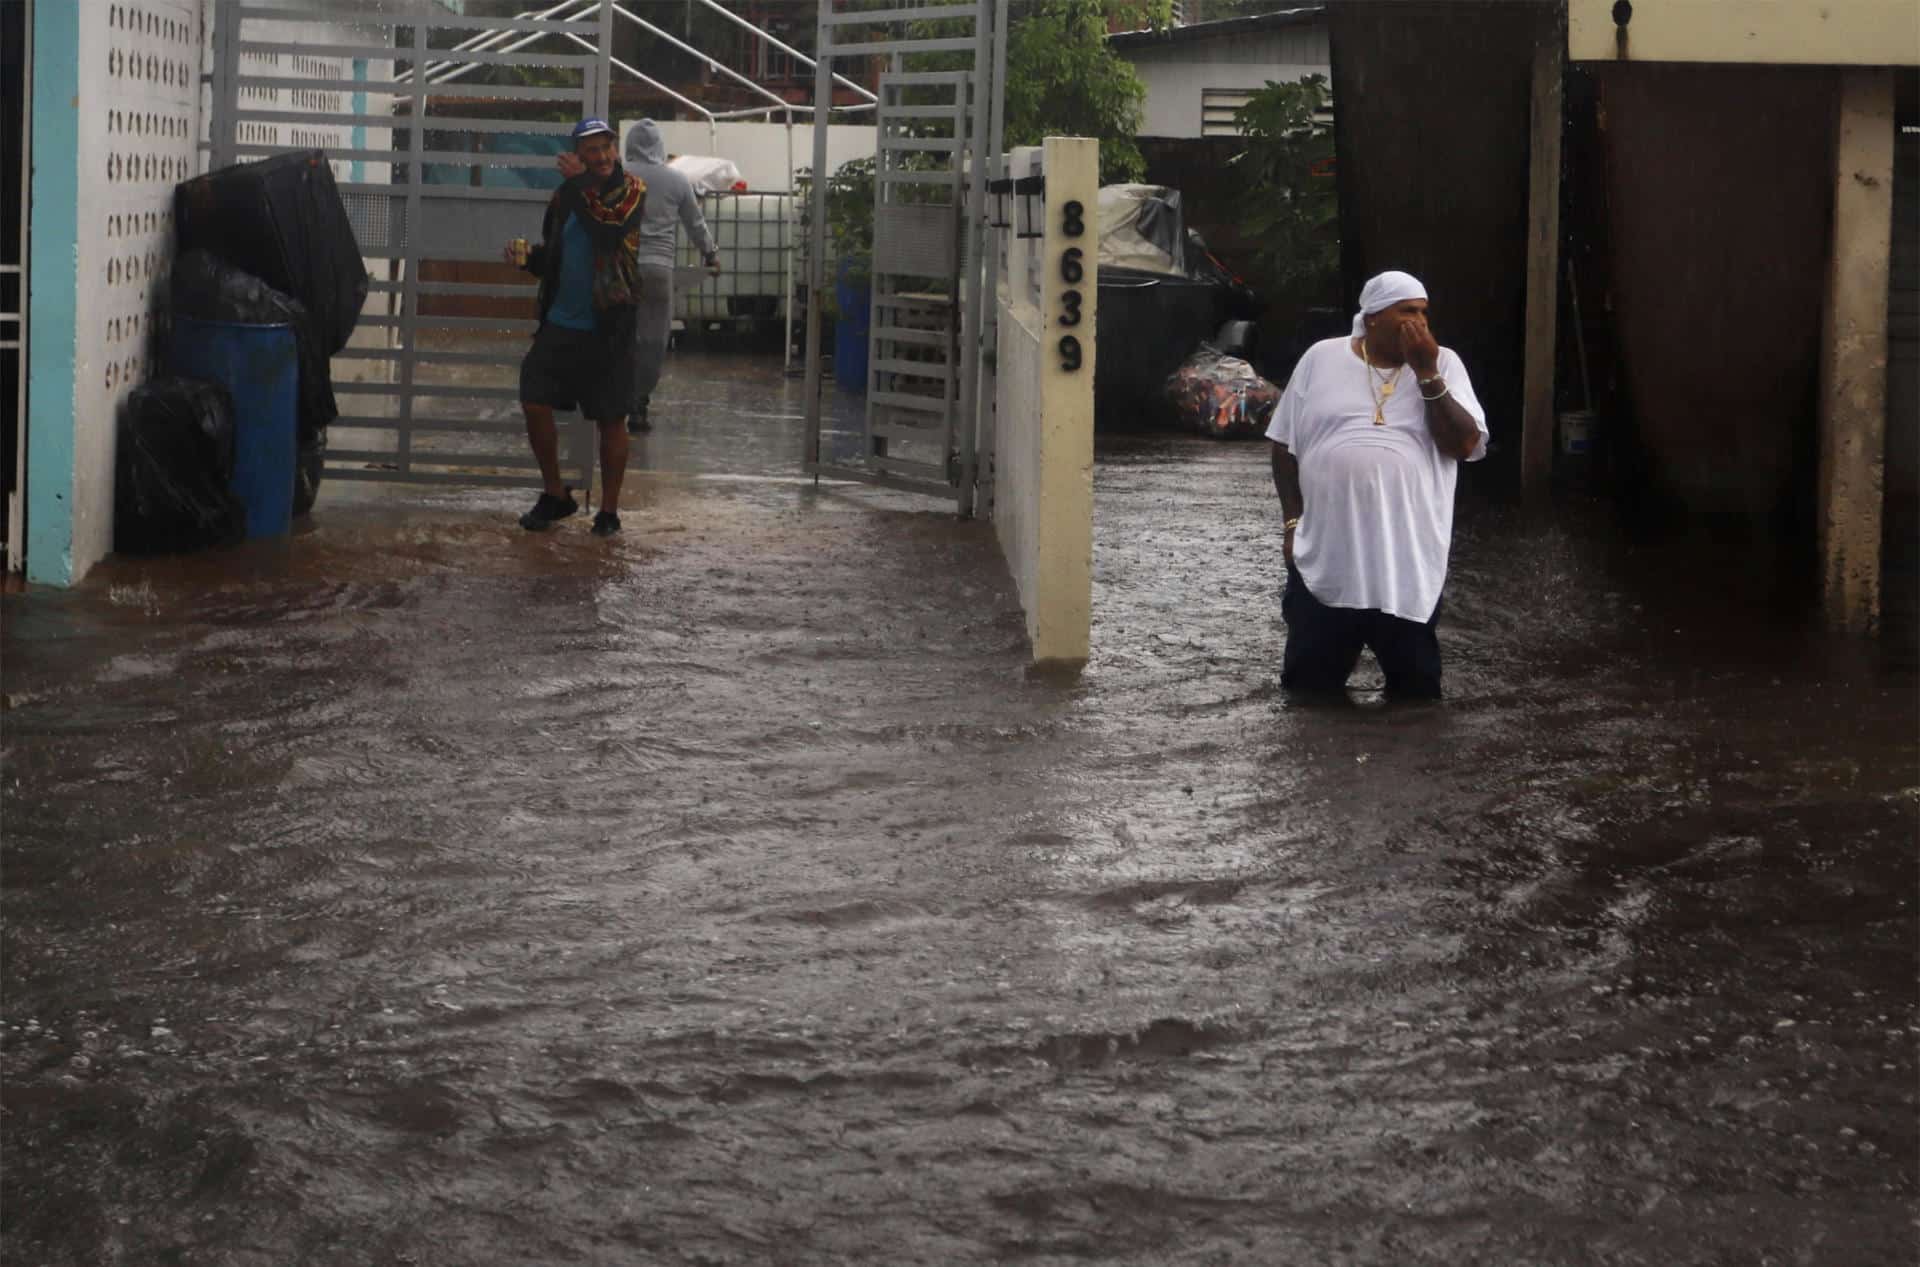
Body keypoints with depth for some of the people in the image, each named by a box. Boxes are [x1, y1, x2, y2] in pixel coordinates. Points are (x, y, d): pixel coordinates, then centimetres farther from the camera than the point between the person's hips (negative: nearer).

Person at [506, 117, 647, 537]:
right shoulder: (565, 195, 10)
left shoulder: (631, 190, -5)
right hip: (560, 320, 5)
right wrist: (528, 257, 0)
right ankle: (554, 495, 15)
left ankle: (609, 510, 13)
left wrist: (578, 184, -18)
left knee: (610, 419, 2)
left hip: (607, 326, -5)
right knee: (534, 404, -2)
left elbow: (608, 227, -25)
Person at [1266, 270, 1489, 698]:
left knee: (1414, 688, 7)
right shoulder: (1322, 359, 4)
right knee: (1308, 684, 7)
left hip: (1409, 561, 0)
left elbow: (1466, 444, -9)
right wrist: (1293, 522, 3)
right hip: (1324, 558, 0)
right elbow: (1285, 444, 9)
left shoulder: (1443, 365, 3)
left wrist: (1427, 374, -14)